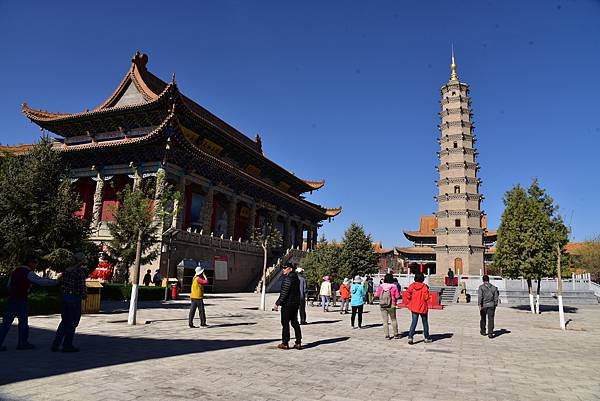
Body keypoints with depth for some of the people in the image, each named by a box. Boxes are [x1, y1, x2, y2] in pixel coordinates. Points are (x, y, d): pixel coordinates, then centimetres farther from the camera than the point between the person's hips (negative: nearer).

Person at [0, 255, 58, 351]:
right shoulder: (28, 273, -10)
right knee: (23, 322, 6)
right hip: (21, 301, -7)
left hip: (11, 299, 7)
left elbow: (8, 285, 20)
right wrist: (56, 282, -15)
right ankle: (23, 343, 15)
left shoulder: (15, 271, 15)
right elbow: (41, 281, -19)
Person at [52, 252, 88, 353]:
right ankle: (67, 345, 12)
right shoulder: (80, 272, -17)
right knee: (72, 323, 5)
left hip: (65, 297, 8)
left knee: (64, 321, 19)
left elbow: (61, 283, 11)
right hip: (75, 299, -8)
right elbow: (82, 287, -18)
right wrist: (84, 295, 1)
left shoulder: (66, 270, 6)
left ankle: (55, 344, 20)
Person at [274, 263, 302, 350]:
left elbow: (284, 293, -20)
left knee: (285, 323, 0)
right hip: (296, 304, 9)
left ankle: (285, 343, 5)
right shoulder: (296, 278, 11)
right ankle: (298, 343, 14)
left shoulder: (287, 278, -17)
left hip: (287, 304, -9)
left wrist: (277, 303, -17)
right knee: (295, 322, 12)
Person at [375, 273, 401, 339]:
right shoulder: (394, 286, -12)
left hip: (382, 306, 1)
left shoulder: (381, 286, -7)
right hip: (391, 306, -1)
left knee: (385, 321, 8)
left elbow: (377, 295, -4)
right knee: (393, 320, 15)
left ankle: (387, 335, 8)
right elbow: (397, 296, -13)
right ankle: (396, 334, 22)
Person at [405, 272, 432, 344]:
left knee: (414, 322, 3)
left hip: (414, 307, 2)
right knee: (425, 322, 15)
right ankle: (427, 338, 25)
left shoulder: (412, 285, -4)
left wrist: (409, 302, 3)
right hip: (423, 307, -2)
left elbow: (408, 293, -10)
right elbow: (426, 297, -15)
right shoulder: (424, 286, -11)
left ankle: (410, 337, -11)